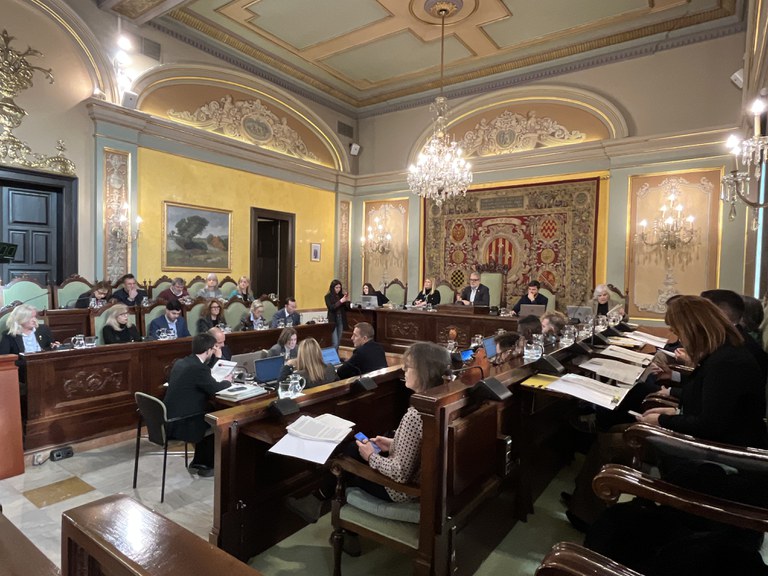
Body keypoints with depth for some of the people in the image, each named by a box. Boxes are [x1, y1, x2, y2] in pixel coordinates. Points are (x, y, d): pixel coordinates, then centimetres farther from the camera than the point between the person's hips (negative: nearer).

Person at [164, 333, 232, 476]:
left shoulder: (180, 362, 6)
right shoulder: (199, 368, -22)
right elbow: (215, 388, -14)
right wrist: (227, 381, 6)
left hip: (170, 419, 9)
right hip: (180, 424, -9)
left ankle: (198, 461, 35)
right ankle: (208, 465, 23)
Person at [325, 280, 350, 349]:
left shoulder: (342, 296, 5)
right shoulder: (328, 296, -4)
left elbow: (347, 309, 7)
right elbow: (331, 308, -16)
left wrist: (347, 301, -11)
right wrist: (340, 301, -23)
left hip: (341, 321, 4)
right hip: (333, 321, -4)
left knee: (338, 342, 9)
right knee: (335, 343, -11)